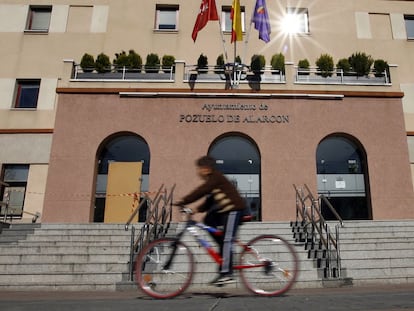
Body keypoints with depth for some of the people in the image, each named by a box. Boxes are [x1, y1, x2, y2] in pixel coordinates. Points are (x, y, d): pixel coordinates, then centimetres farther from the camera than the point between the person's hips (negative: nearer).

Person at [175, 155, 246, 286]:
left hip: (233, 209, -10)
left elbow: (200, 192, -26)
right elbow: (210, 201, 15)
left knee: (226, 240, -13)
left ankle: (226, 274, -13)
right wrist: (198, 209, 2)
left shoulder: (216, 178, -14)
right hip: (224, 210, 10)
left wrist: (182, 202, -28)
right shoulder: (211, 180, 16)